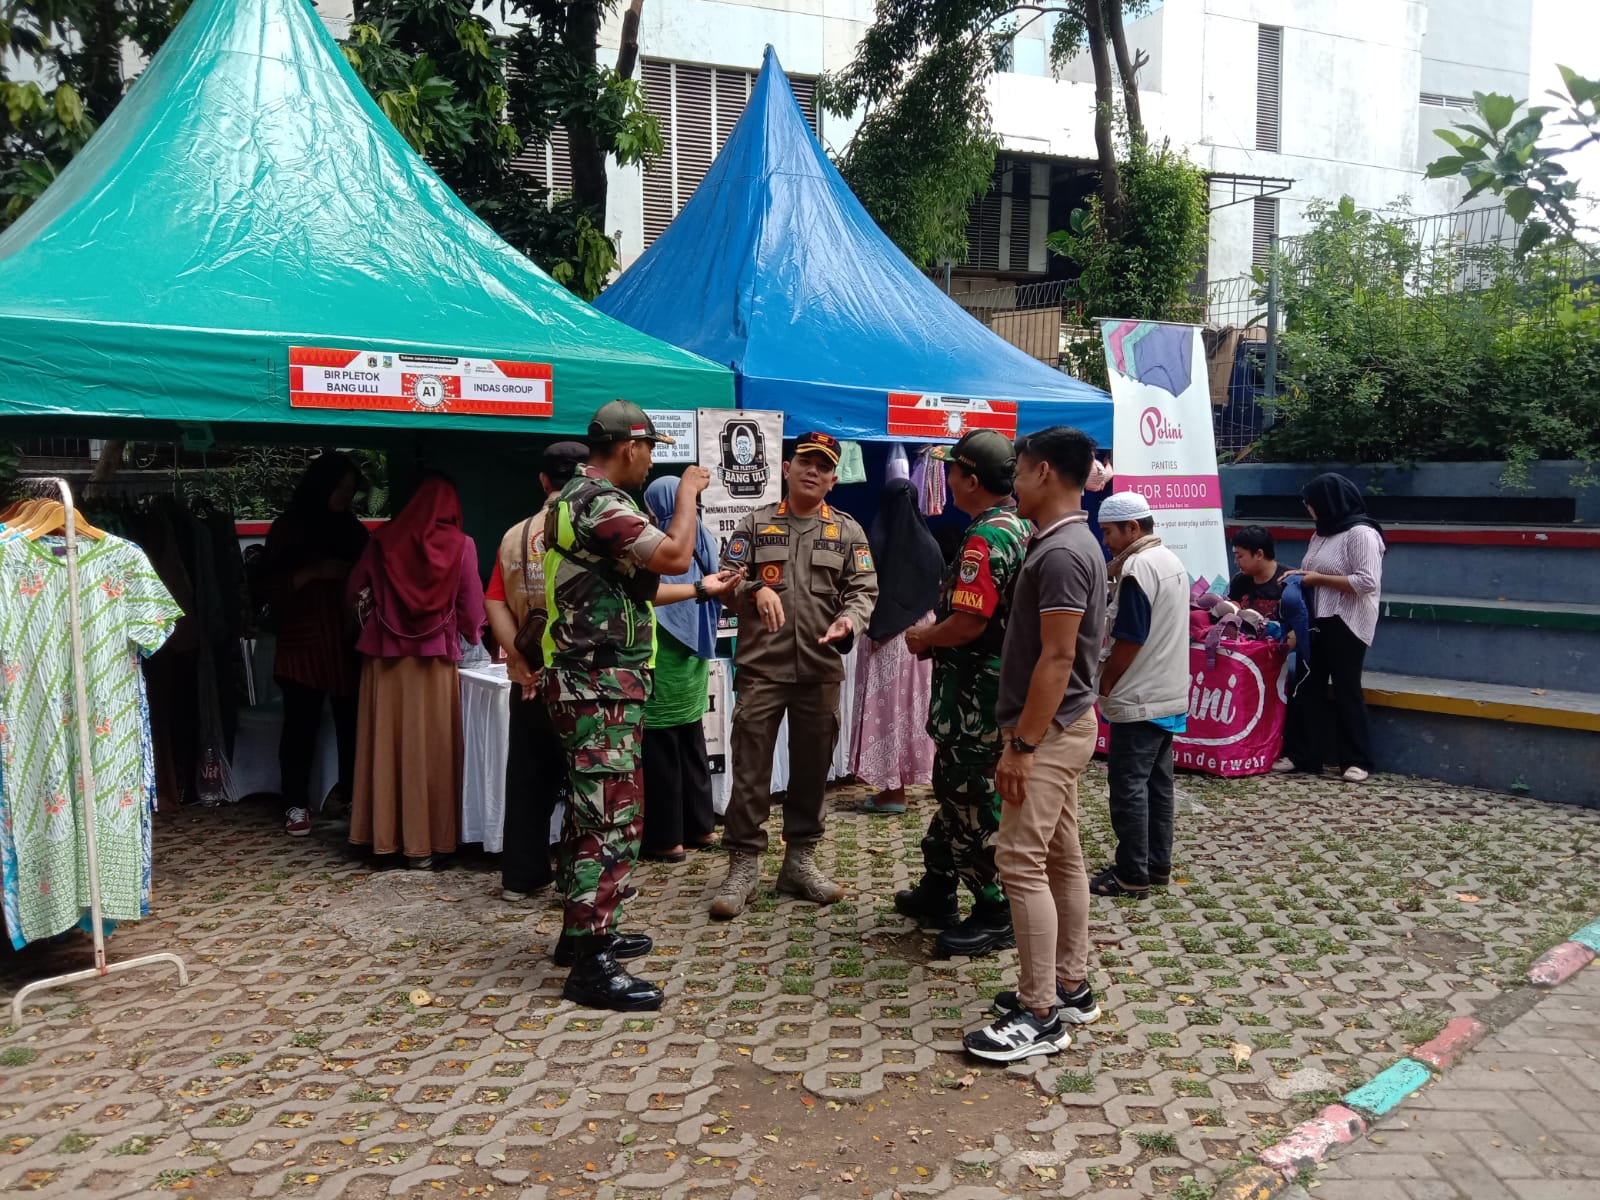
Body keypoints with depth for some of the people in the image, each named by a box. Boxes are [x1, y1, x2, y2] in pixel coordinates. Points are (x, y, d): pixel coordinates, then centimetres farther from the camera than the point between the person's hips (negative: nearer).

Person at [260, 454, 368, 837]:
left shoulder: (352, 530, 14)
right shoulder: (287, 529, 4)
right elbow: (274, 586, -3)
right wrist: (315, 570, -15)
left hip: (347, 644, 3)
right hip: (303, 644, -3)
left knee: (352, 722, -1)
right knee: (301, 724, -3)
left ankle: (354, 799, 8)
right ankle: (296, 804, 6)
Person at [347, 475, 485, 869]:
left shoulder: (384, 541, 0)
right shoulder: (461, 546, -5)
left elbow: (357, 592, 7)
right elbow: (471, 606, -1)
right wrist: (473, 639, 18)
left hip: (386, 656, 2)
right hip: (436, 658, -2)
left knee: (388, 743, 10)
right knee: (431, 746, 5)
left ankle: (386, 833, 16)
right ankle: (425, 839, 8)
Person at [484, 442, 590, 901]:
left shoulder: (516, 535, 6)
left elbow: (495, 604, -1)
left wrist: (521, 658, -6)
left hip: (531, 679, 4)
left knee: (528, 777, 12)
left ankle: (520, 876, 19)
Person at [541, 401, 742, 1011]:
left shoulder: (579, 499, 16)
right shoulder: (600, 504, -18)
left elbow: (634, 588, 21)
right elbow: (674, 554, -25)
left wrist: (702, 589, 25)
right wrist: (688, 491, -8)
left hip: (588, 684, 11)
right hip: (602, 687, -11)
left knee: (589, 812, 18)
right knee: (613, 818, -8)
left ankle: (584, 931, 30)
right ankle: (591, 965, -3)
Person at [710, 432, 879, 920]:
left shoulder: (848, 531, 9)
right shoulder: (756, 524, 8)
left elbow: (863, 589, 2)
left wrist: (849, 620, -19)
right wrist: (756, 590, -16)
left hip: (821, 667, 1)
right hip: (761, 665, -1)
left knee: (811, 768, 10)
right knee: (751, 769, -1)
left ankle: (800, 861, 23)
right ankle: (743, 866, 7)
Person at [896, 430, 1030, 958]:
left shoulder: (985, 538, -21)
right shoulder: (1021, 527, 11)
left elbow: (968, 623, -27)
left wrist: (924, 638, -8)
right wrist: (937, 634, 13)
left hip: (976, 696, -10)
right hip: (1003, 682, 10)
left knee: (975, 803, 1)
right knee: (954, 790, 20)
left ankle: (996, 916, 12)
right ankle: (936, 892, 33)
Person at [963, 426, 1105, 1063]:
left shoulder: (1061, 553, -20)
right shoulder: (1071, 543, 13)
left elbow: (1057, 658, -23)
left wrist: (1021, 744, -22)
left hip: (1049, 730, -11)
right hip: (1061, 724, 11)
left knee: (1021, 862, -8)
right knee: (1061, 858, 15)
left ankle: (1040, 1016, -2)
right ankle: (1071, 987, 26)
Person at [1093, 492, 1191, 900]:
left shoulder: (1138, 567, -18)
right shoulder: (1171, 561, 12)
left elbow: (1128, 640, -20)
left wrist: (1103, 683, -8)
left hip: (1137, 699, -10)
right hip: (1167, 695, 10)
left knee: (1128, 787, -3)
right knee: (1157, 782, 14)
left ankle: (1131, 875, 3)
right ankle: (1158, 865, 22)